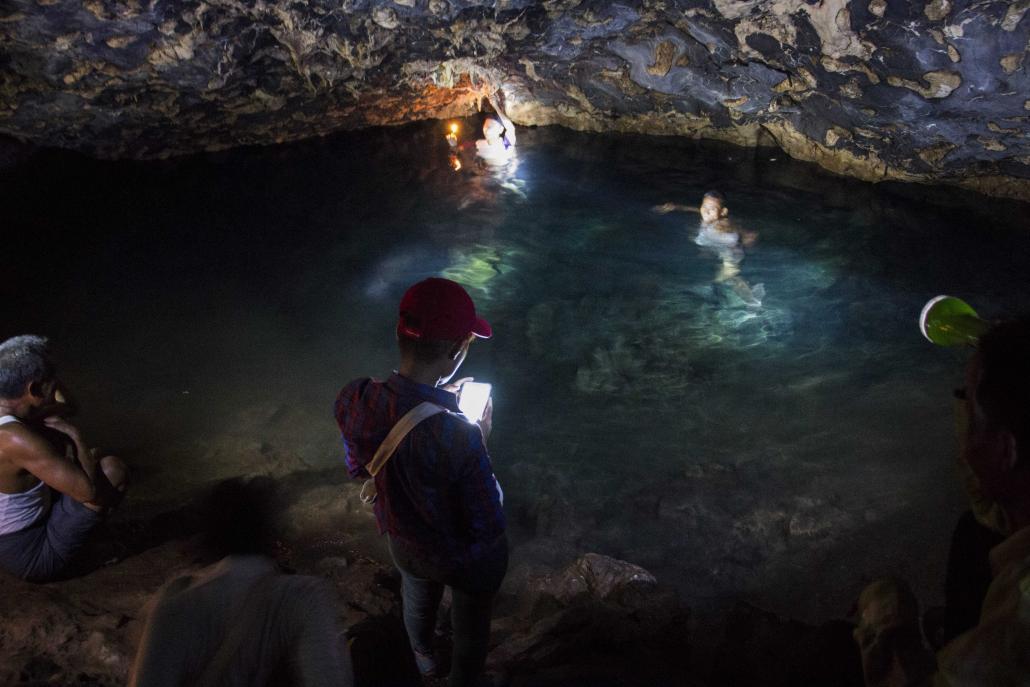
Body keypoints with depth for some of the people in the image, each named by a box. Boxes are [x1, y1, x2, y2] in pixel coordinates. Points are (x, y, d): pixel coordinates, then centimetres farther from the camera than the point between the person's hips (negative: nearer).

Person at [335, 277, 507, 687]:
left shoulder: (353, 401, -26)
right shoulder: (458, 437, -43)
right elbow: (488, 528, -28)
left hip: (404, 544, 5)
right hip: (467, 560, -5)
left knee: (418, 603, 37)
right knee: (470, 625, 29)